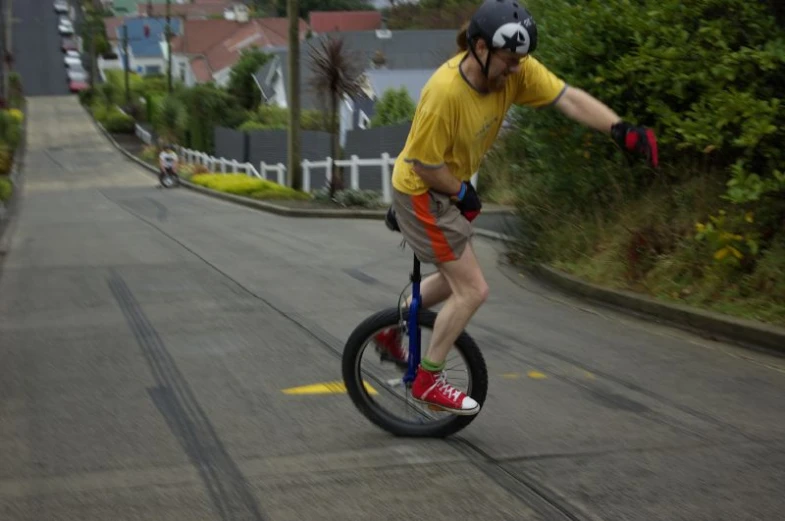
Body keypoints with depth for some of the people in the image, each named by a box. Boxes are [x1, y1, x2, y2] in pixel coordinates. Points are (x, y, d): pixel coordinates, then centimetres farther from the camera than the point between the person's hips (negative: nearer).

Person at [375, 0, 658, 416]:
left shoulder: (516, 70, -15)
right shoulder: (445, 90, -34)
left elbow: (568, 98, -21)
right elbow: (424, 164, -25)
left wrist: (619, 129, -34)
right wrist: (463, 194, -11)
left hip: (449, 189, 8)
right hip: (422, 192, -8)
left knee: (455, 280, 23)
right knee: (473, 290, -7)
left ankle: (390, 333, 40)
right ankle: (427, 381, 8)